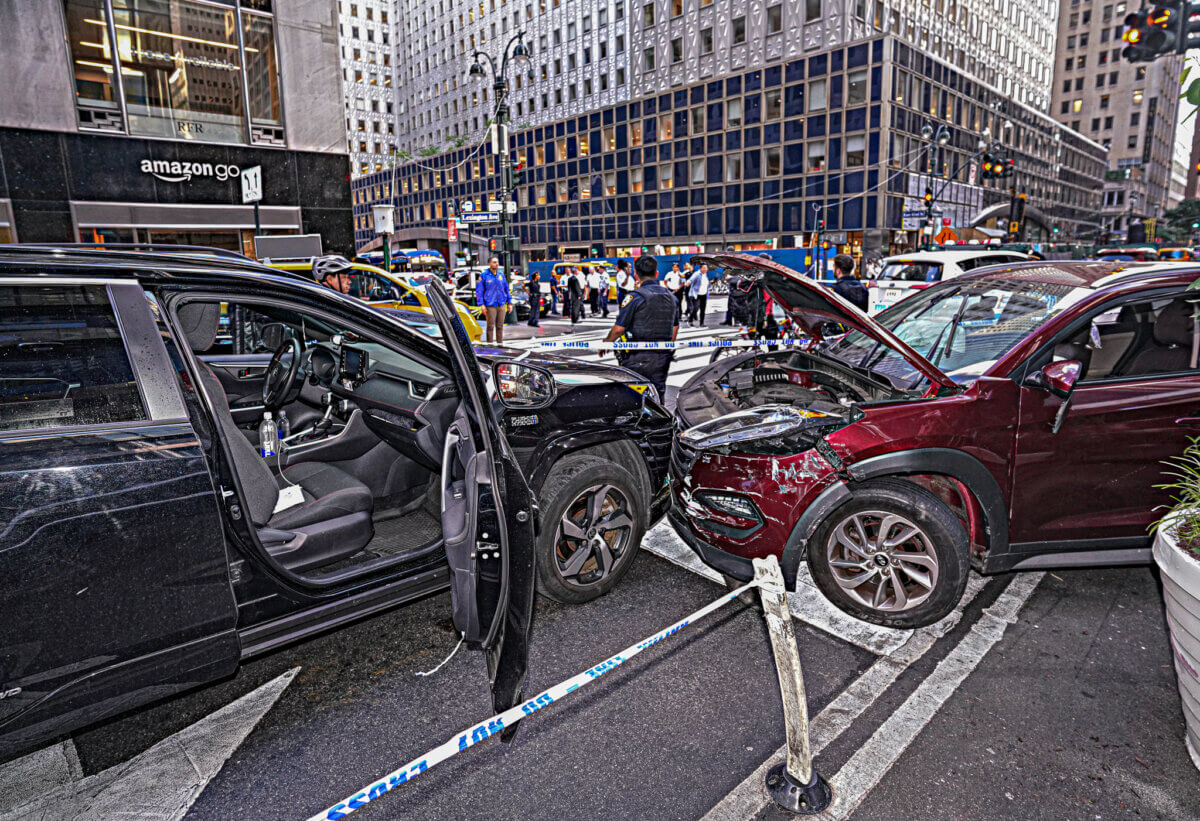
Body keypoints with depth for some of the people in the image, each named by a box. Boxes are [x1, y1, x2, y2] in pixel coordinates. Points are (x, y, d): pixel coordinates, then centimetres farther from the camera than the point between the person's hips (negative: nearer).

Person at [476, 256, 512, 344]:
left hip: (502, 305, 4)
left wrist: (509, 302, 12)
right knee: (491, 326, -2)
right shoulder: (484, 275, -4)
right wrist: (481, 304, -11)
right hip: (490, 305, -4)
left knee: (500, 326, 8)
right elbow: (479, 290, -4)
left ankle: (500, 343, 16)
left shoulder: (501, 274, 8)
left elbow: (506, 289, 14)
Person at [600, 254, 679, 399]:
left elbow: (619, 328, -12)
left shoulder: (635, 297, -12)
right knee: (658, 395, 10)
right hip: (662, 358, 6)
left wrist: (605, 343, 5)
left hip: (637, 358, -6)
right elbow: (675, 327, 17)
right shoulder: (672, 297, 9)